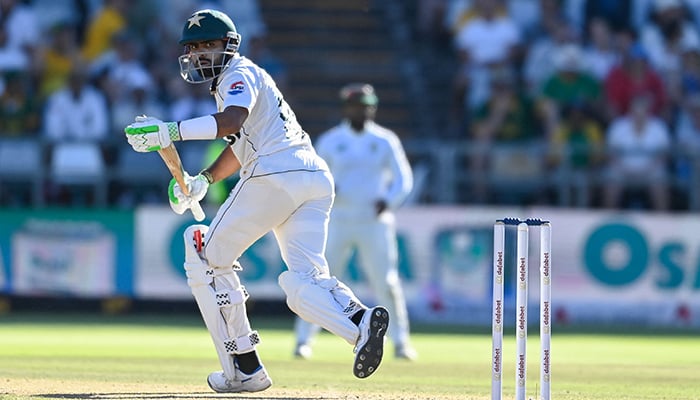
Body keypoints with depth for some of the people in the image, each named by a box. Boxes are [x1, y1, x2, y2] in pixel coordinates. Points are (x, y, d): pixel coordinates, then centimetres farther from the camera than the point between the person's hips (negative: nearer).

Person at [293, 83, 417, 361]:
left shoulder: (385, 141, 6)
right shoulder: (330, 141, 5)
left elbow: (403, 179, 4)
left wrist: (388, 200, -16)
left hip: (375, 222, 0)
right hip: (338, 222, 0)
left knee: (385, 283, -5)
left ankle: (400, 340, 5)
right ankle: (304, 340, 2)